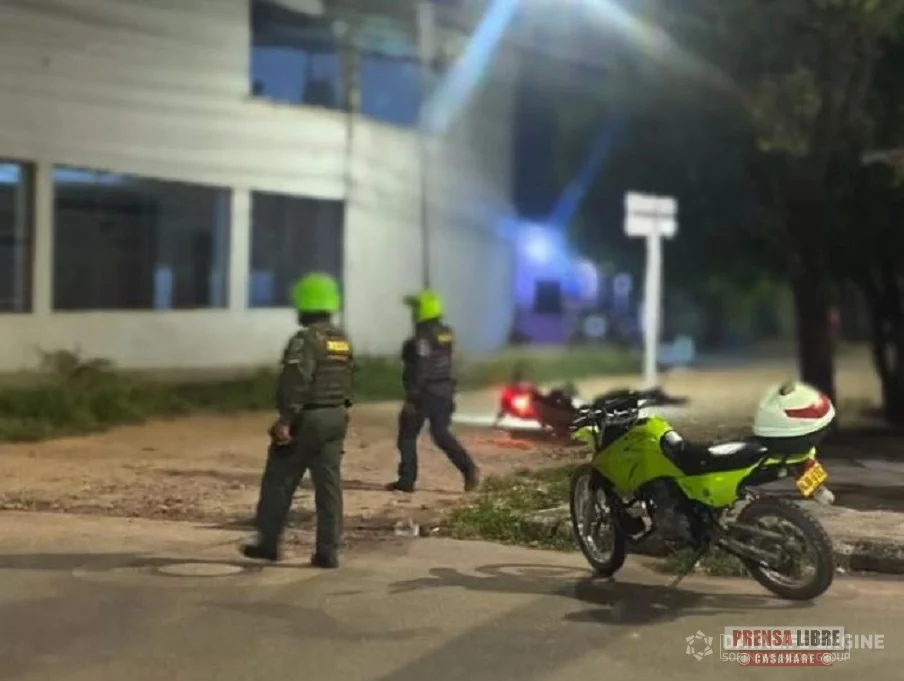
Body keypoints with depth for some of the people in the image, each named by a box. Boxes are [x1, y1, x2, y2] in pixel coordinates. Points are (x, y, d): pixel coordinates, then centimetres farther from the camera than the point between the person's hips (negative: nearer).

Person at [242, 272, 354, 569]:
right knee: (329, 484, 4)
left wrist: (285, 419, -21)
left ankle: (268, 543, 14)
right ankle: (328, 551, 2)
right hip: (335, 418, 7)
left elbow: (296, 383, -22)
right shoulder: (343, 341, 10)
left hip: (306, 419, -7)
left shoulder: (305, 341, -15)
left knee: (279, 481, 6)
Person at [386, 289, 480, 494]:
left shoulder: (422, 338, -17)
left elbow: (420, 371, -21)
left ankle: (407, 480, 8)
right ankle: (468, 467, -6)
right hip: (444, 391, 7)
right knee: (441, 434, 12)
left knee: (407, 436, 6)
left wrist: (411, 398, -20)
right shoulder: (447, 334, 7)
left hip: (424, 393, -7)